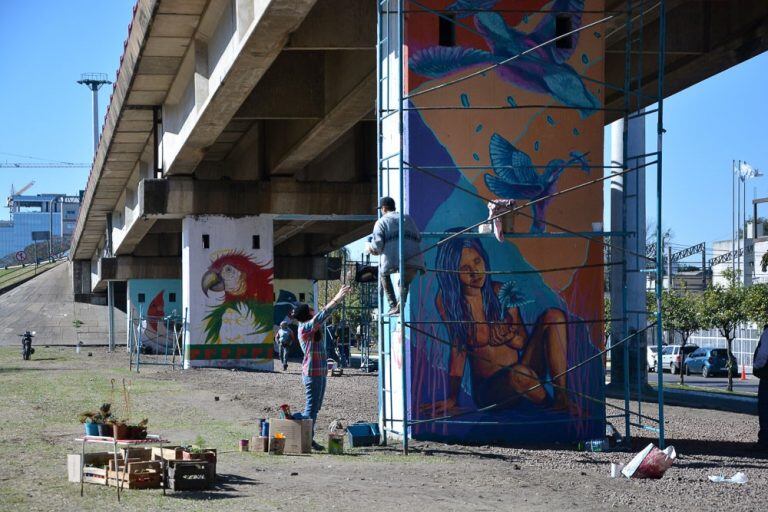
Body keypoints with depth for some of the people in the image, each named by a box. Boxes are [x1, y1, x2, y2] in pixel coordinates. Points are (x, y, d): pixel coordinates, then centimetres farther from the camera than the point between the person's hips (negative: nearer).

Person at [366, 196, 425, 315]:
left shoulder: (381, 222, 13)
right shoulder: (407, 218, 26)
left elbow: (377, 245, 3)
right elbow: (418, 238, 23)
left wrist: (369, 247, 24)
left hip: (393, 260, -3)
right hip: (414, 260, 3)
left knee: (383, 273, 29)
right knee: (405, 282, 28)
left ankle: (393, 305, 18)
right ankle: (400, 306, 4)